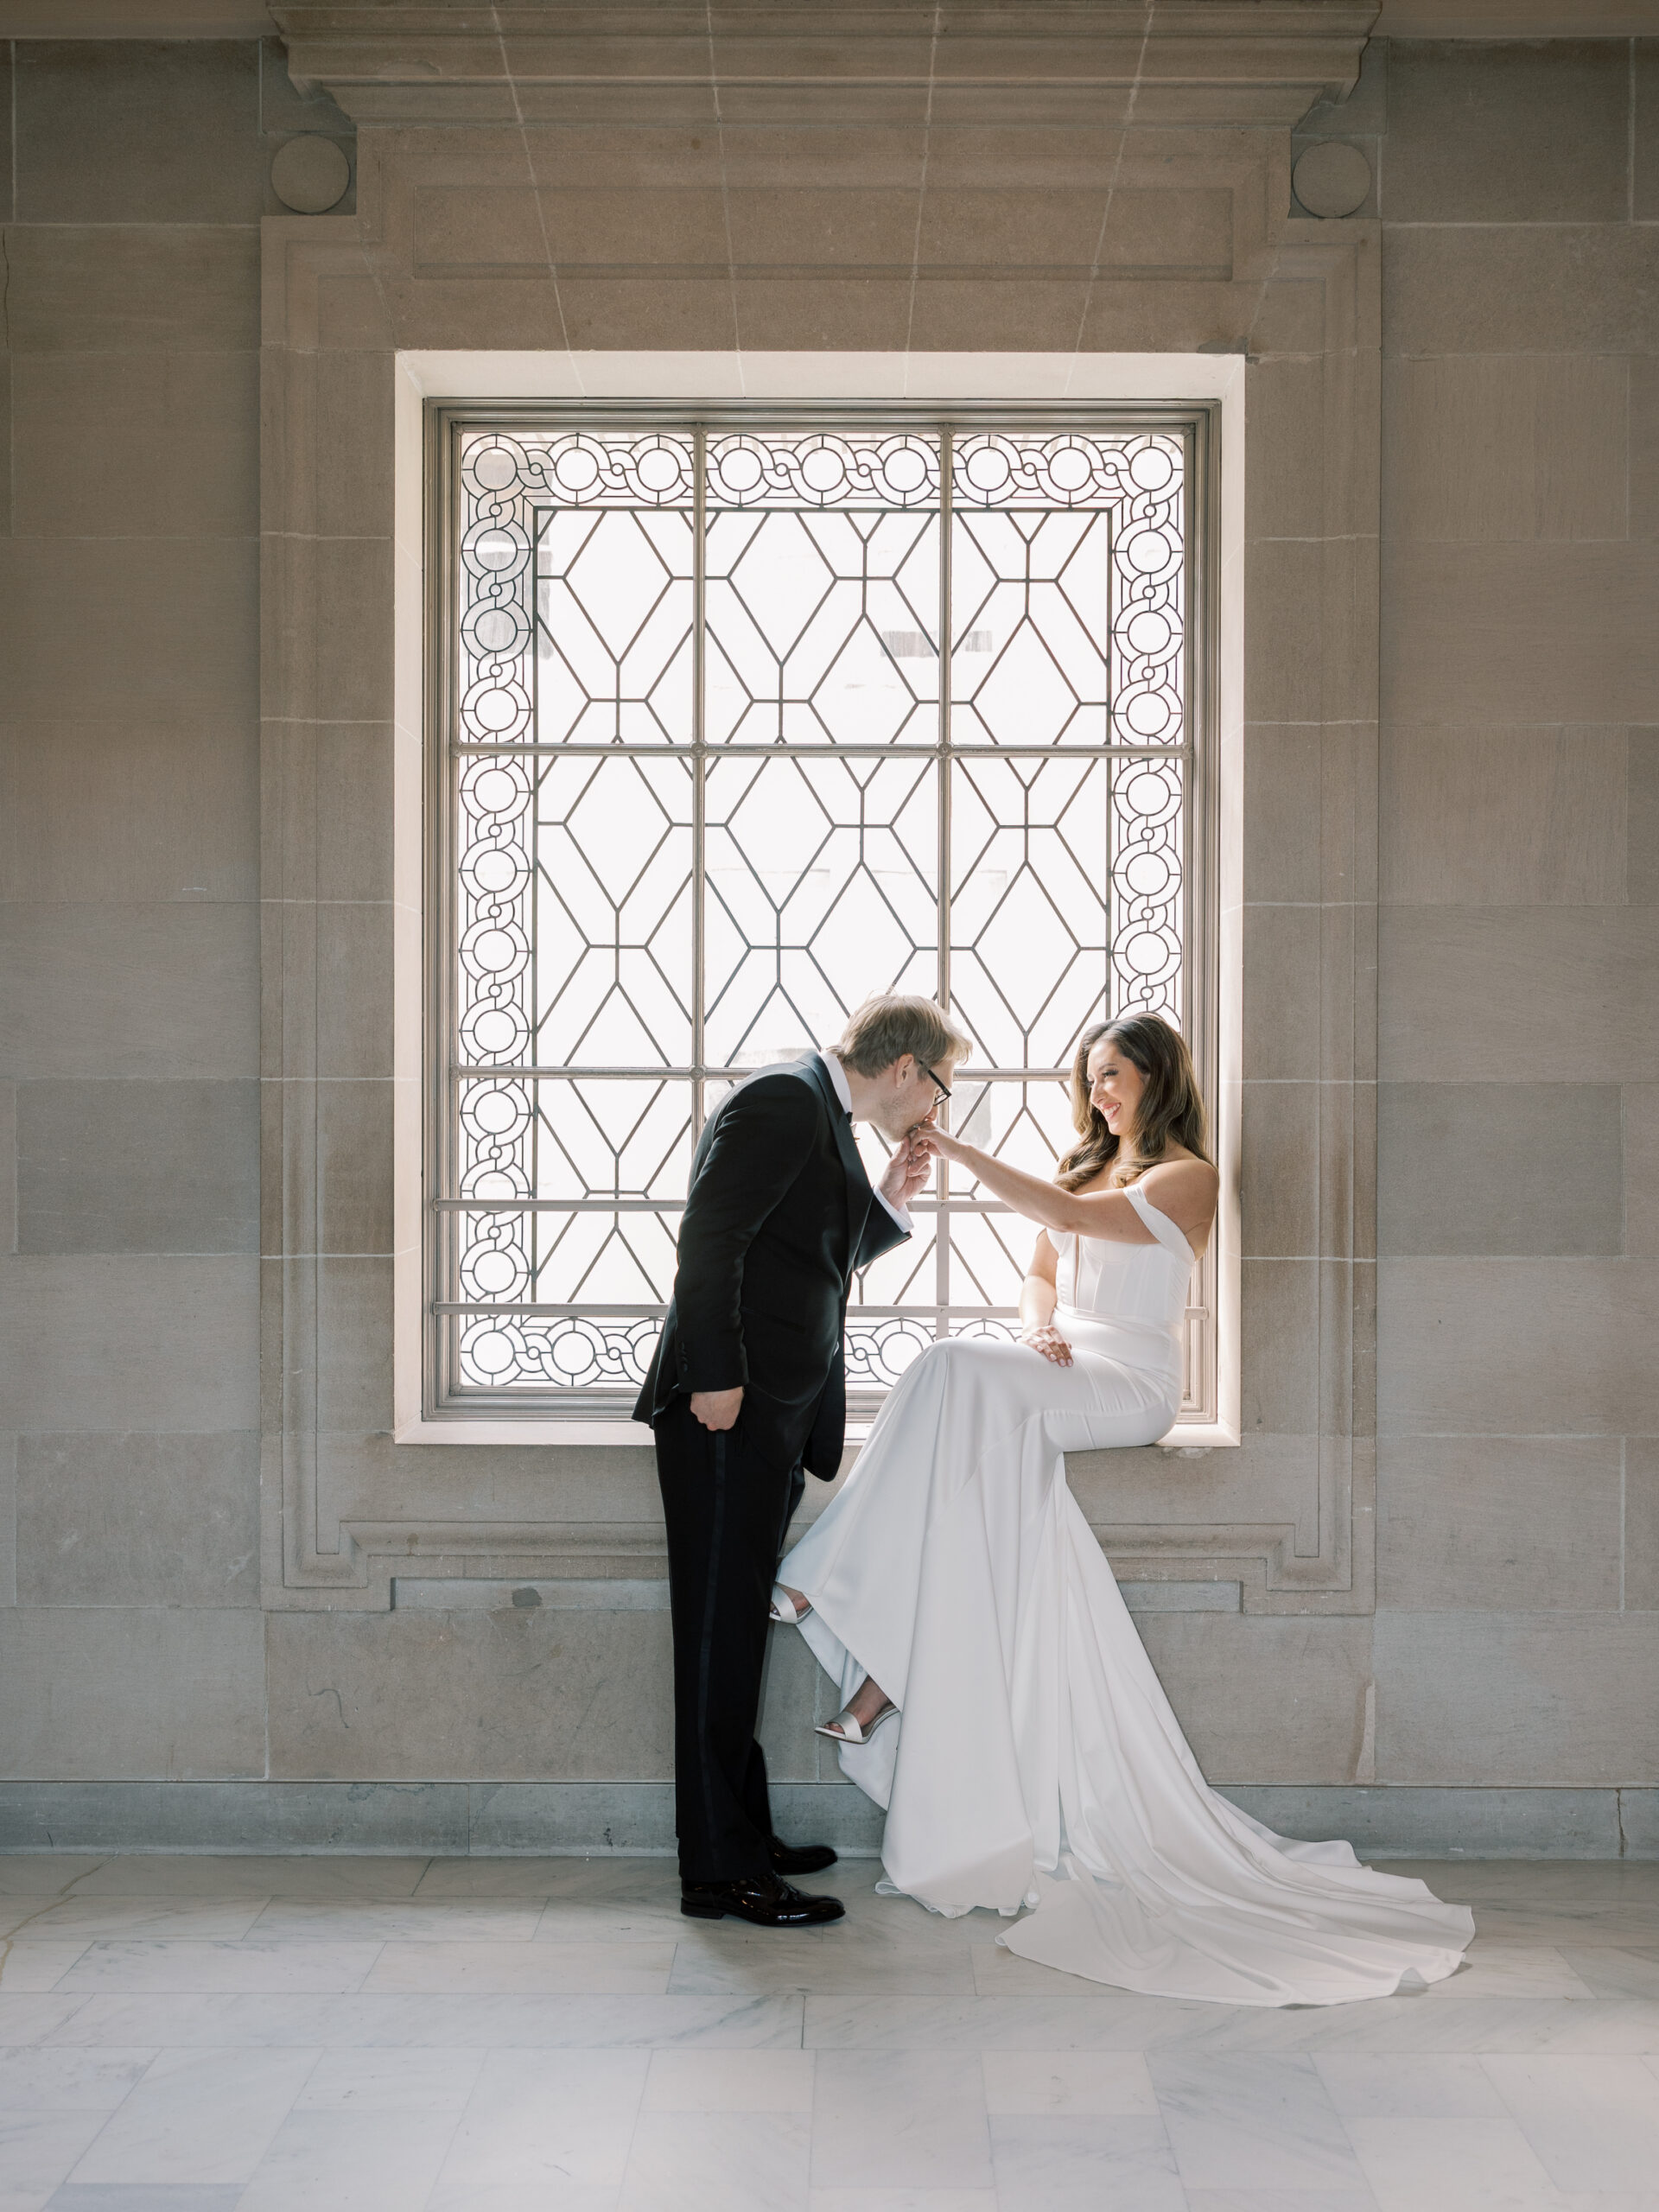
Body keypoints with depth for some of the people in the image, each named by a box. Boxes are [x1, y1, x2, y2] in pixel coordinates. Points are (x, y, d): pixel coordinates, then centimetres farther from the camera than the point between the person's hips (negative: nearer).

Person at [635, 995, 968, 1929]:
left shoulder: (826, 1117, 20)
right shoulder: (784, 1100, -11)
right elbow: (712, 1238, -19)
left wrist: (891, 1200, 11)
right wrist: (716, 1378, -23)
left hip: (773, 1414, 10)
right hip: (730, 1407, -10)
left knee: (738, 1630, 14)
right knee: (720, 1631, -5)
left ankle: (744, 1837, 23)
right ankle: (721, 1869, 1)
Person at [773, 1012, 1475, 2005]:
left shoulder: (1188, 1177, 0)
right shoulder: (1089, 1167, 25)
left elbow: (1069, 1216, -14)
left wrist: (957, 1151, -15)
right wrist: (1040, 1328, -2)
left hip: (1130, 1383, -6)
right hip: (1062, 1371, 6)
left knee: (961, 1375, -30)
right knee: (979, 1423, -28)